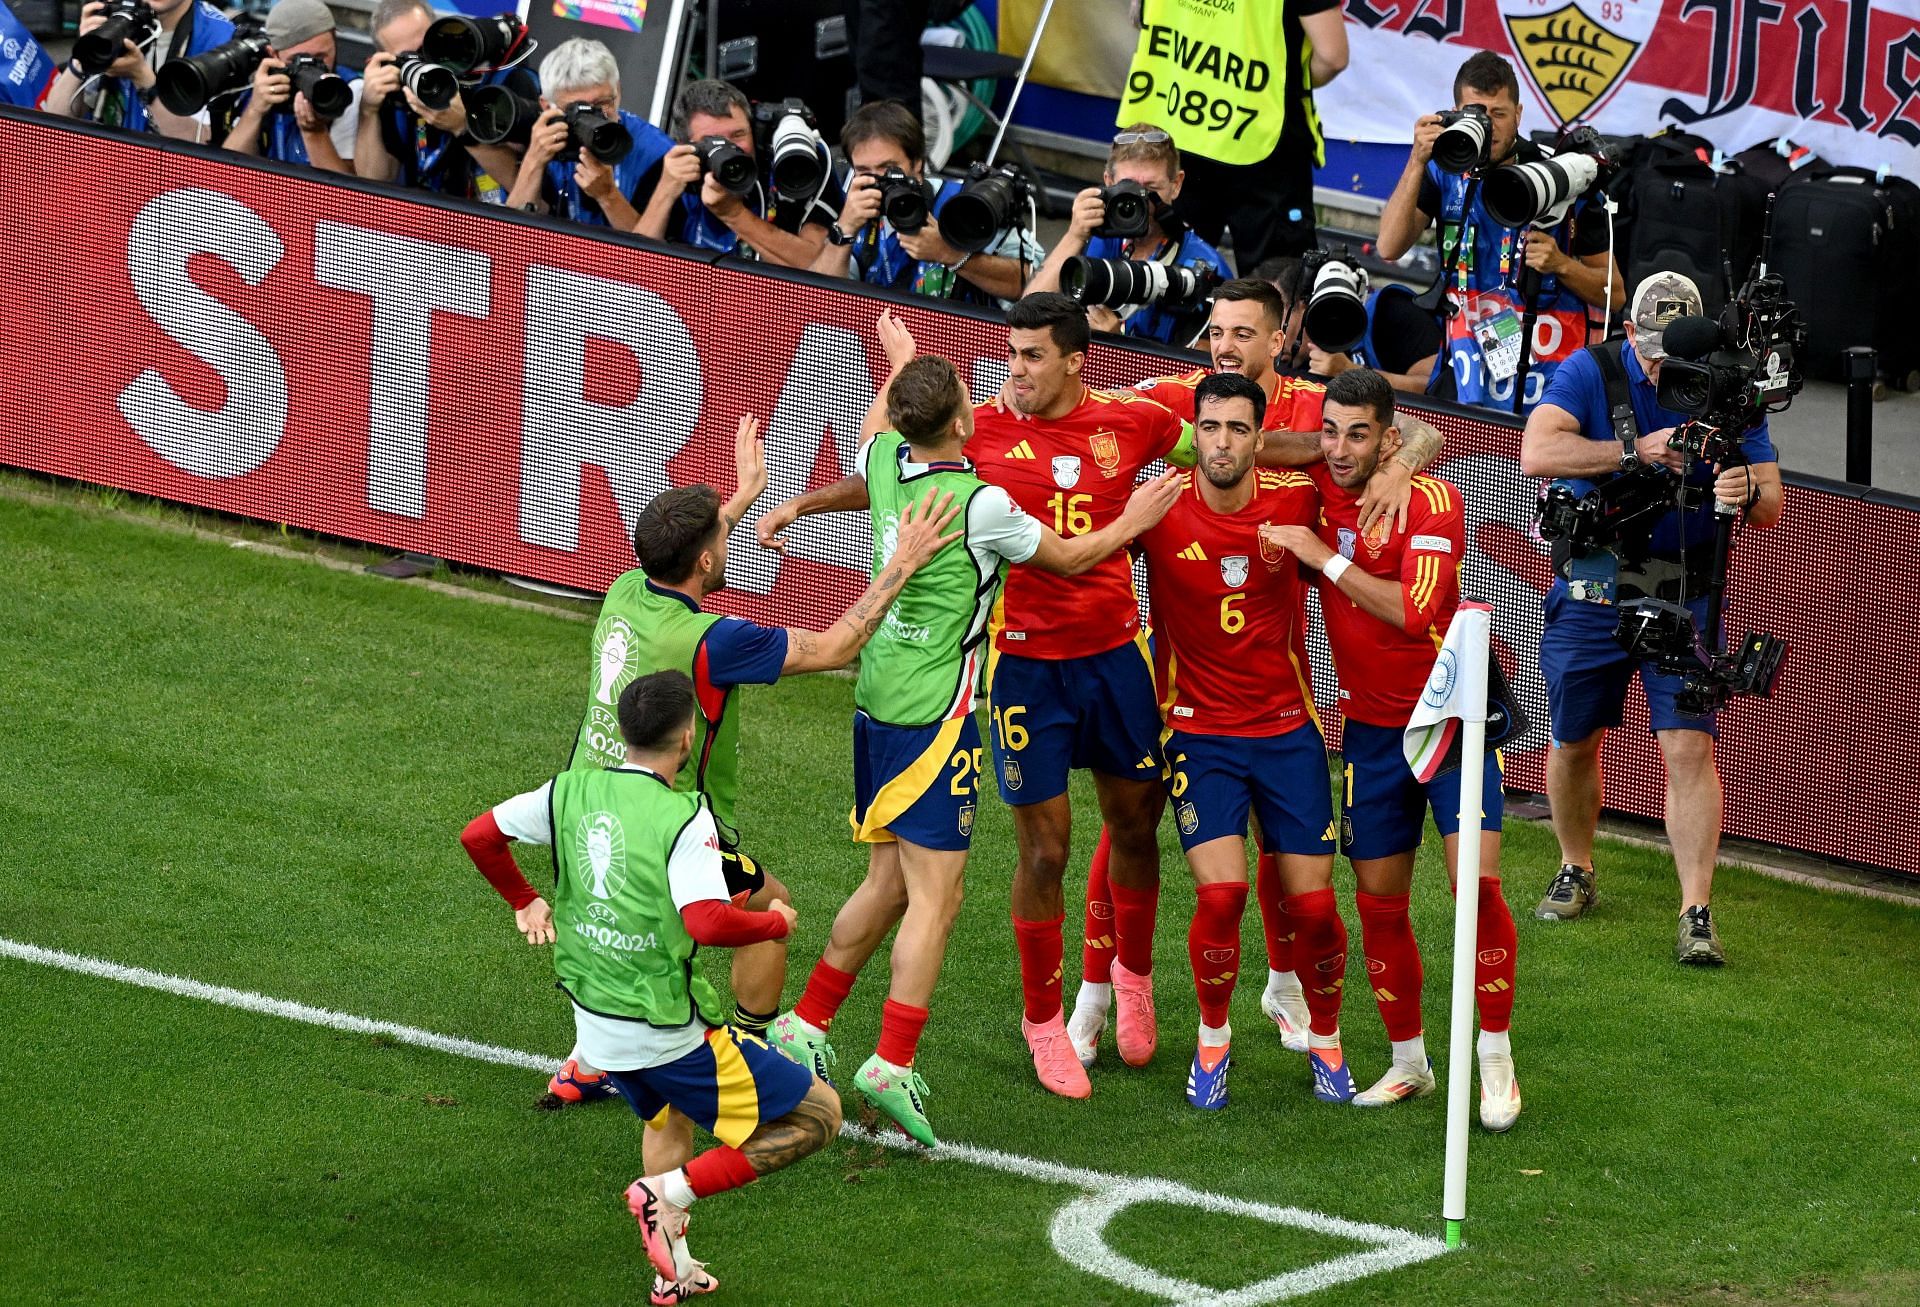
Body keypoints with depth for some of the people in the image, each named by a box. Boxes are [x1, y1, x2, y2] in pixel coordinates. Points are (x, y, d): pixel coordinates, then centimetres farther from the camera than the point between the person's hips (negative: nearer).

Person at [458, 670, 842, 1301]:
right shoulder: (682, 818, -19)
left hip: (595, 1025, 7)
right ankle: (670, 1192, -6)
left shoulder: (572, 791, -1)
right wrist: (776, 923, -12)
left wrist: (524, 900, 24)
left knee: (666, 1114, 38)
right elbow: (708, 923, -31)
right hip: (671, 1030, -7)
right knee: (817, 1114, 0)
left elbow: (479, 835, 8)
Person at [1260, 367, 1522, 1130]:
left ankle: (1496, 1064, -6)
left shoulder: (1431, 501, -16)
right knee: (1379, 900, 4)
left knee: (1476, 880, -15)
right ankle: (1408, 1062, 19)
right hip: (1370, 726, 5)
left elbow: (1414, 612, -26)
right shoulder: (1313, 490, -2)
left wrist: (1327, 558, -25)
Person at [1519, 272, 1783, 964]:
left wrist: (1748, 492, -28)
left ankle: (1697, 913, -10)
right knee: (1573, 743, 12)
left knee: (1690, 748, -12)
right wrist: (1637, 452, -32)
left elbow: (1772, 503, -3)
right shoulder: (1591, 373, -8)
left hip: (1684, 595, 0)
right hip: (1591, 591, 1)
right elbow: (1537, 452, -24)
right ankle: (1576, 872, 37)